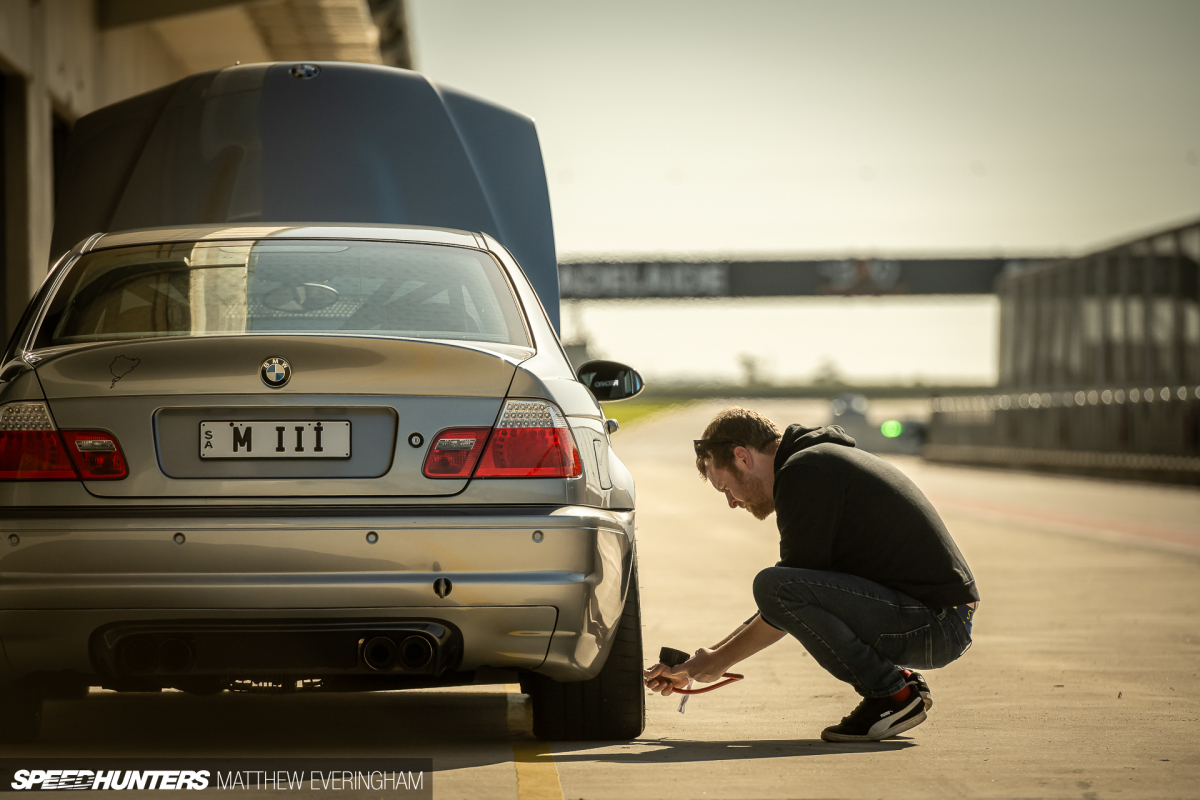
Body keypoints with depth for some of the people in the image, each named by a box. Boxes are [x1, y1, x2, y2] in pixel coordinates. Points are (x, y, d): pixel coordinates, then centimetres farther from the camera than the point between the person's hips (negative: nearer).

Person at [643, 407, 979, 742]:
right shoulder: (819, 459, 21)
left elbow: (785, 591, -12)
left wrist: (720, 659, 2)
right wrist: (698, 663, 25)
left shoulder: (803, 473, -11)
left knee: (776, 586, -21)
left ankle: (891, 693, -9)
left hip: (936, 623, -10)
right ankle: (902, 680, 13)